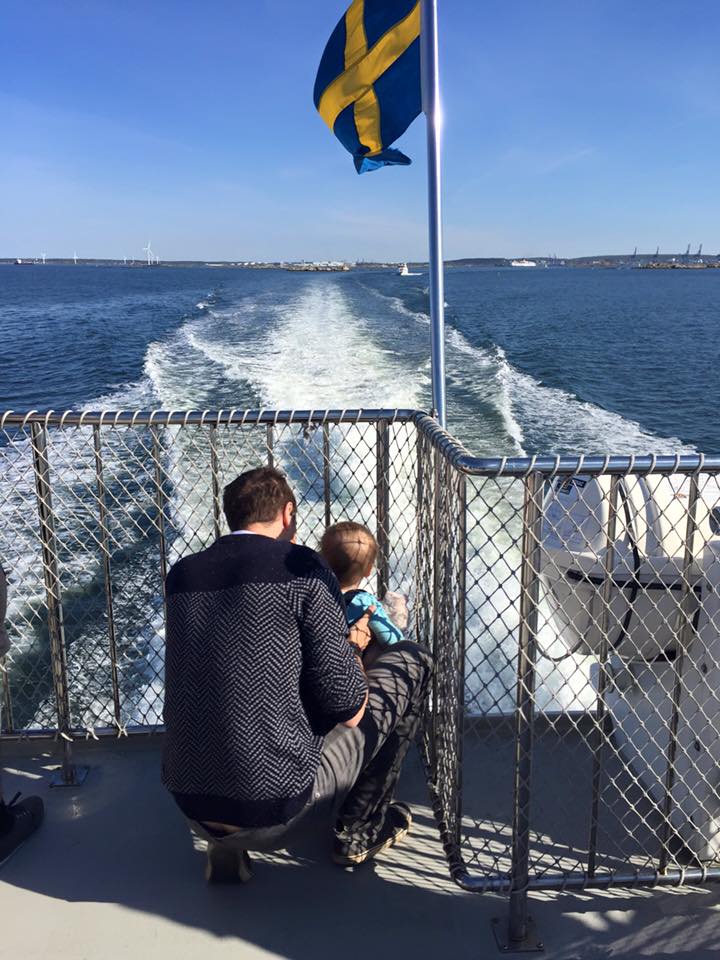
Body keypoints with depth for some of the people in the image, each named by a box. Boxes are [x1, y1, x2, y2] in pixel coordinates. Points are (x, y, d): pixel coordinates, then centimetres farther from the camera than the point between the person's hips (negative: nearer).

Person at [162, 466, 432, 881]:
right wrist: (350, 650, 12)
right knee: (412, 662, 9)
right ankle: (361, 830, 23)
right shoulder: (303, 567, -11)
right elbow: (349, 710, -10)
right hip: (277, 807, -6)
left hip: (191, 806, 6)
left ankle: (226, 844, 21)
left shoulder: (182, 574, 7)